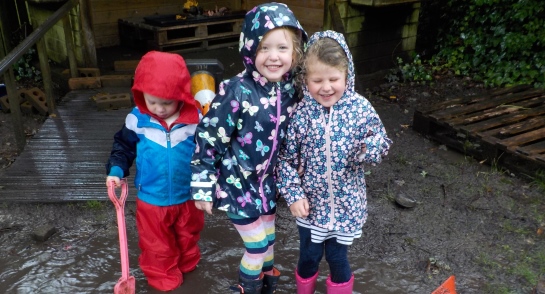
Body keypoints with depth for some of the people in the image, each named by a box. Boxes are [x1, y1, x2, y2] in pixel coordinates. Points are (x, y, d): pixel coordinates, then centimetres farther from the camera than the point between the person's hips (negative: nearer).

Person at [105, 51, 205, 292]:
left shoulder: (195, 120, -17)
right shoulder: (137, 119, -15)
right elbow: (123, 146, 1)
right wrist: (115, 170, -13)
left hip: (187, 197, 1)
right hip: (151, 200, 0)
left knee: (188, 237, 27)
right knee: (157, 246, 18)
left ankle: (187, 265, 56)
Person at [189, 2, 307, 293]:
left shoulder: (290, 90, -5)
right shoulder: (237, 91, -25)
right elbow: (208, 140, -19)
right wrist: (203, 187, -15)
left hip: (267, 183, 6)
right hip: (237, 184, -5)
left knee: (268, 242, 21)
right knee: (258, 247, 6)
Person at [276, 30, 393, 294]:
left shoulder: (360, 108, -11)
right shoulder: (299, 113, -13)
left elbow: (381, 141, -4)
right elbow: (286, 158, -6)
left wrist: (373, 147, -27)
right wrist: (293, 195, -11)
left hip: (346, 203, 0)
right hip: (310, 203, 0)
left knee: (337, 257, 16)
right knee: (309, 257, 17)